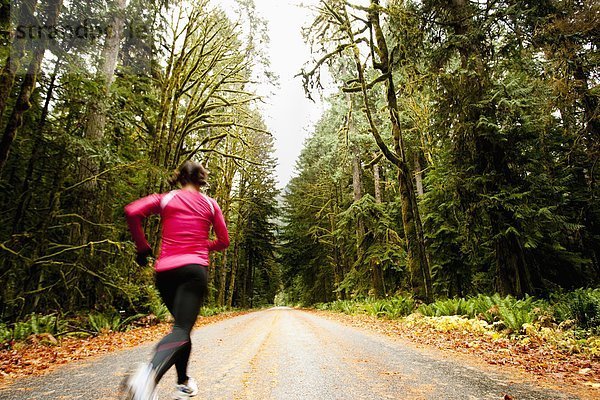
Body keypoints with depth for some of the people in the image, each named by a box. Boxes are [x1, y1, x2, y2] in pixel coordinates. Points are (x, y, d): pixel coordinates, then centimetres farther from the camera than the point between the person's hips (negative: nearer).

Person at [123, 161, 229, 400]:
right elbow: (224, 241, 12)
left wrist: (142, 247, 4)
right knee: (182, 330, -12)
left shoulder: (165, 199, 11)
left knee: (182, 324, 21)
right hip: (194, 270, -3)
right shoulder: (210, 204, 10)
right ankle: (149, 375, -42)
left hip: (164, 271, 3)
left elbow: (132, 212, -6)